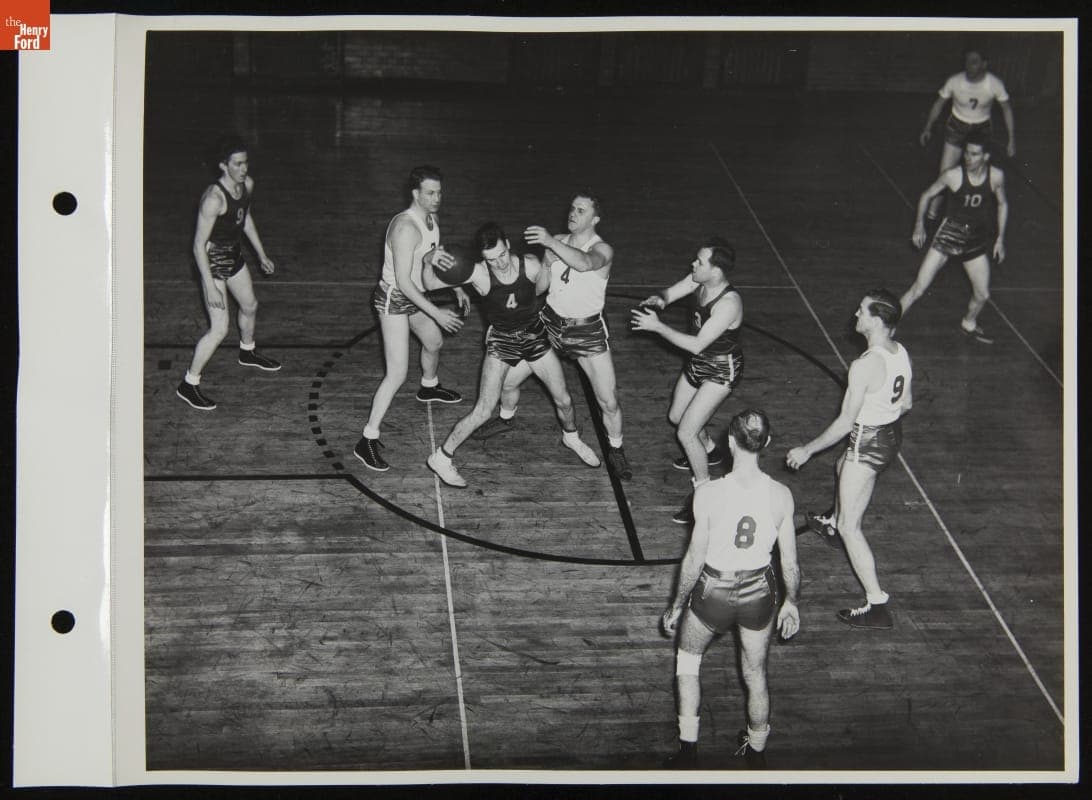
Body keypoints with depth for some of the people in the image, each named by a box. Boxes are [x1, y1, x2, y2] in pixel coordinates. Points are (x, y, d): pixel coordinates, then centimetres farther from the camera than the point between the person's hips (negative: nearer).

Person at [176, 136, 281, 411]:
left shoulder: (247, 185, -6)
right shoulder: (214, 199, -31)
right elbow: (199, 244, -27)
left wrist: (261, 254, 21)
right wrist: (210, 287, -28)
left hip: (235, 257, 8)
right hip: (213, 262, -8)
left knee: (250, 306, 28)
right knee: (219, 329, -10)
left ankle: (248, 352, 58)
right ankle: (189, 384, 3)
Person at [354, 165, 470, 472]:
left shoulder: (431, 219, 0)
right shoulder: (406, 228, -30)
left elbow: (437, 259, 18)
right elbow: (403, 281, -31)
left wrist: (457, 288, 9)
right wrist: (437, 313, -29)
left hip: (415, 296, 9)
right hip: (394, 300, -9)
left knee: (434, 342, 32)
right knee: (398, 374, -13)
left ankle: (429, 388, 65)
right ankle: (368, 440, -9)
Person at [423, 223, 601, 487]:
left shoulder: (532, 266, -21)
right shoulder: (479, 274, -25)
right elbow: (430, 285, -27)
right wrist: (429, 261, -44)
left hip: (535, 336, 3)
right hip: (501, 341, -3)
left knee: (563, 400, 13)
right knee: (483, 412, -11)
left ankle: (571, 438, 46)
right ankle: (441, 458, 5)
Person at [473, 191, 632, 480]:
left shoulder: (603, 250, -18)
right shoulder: (558, 242, 0)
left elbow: (585, 263, -43)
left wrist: (551, 242, -53)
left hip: (587, 331, -4)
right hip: (551, 323, 5)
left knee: (609, 402, -6)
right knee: (508, 378, 6)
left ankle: (616, 451, 21)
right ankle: (505, 418, 39)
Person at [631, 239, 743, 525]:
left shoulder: (729, 303, -35)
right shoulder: (699, 281, -13)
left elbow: (697, 344, -34)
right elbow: (671, 292, 1)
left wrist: (657, 326, -33)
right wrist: (658, 300, -24)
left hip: (720, 372, -9)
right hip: (698, 363, 9)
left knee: (686, 433, -11)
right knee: (676, 416, 25)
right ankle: (709, 452, 55)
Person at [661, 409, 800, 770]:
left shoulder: (708, 493, -23)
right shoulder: (781, 495, -15)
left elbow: (695, 558, -14)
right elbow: (790, 560, -5)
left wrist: (676, 606, 0)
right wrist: (791, 602, 13)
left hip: (713, 593, -2)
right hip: (759, 595, 2)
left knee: (687, 662, 26)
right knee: (756, 676, 24)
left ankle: (688, 751, 28)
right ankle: (756, 754, 43)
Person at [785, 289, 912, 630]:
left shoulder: (865, 366, -29)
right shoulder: (901, 353, -4)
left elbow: (845, 422, -24)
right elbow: (906, 403, 10)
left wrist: (807, 450, -13)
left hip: (867, 443, -9)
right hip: (892, 435, 9)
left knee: (850, 527, -2)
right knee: (843, 469, 39)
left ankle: (877, 605, -3)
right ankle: (832, 525, 68)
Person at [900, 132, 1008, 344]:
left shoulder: (996, 176, -8)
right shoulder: (953, 176, -16)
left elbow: (1002, 205, 10)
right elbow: (927, 195, -1)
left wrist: (1000, 238, 10)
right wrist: (919, 225, -7)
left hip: (976, 240, 4)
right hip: (949, 234, -3)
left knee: (982, 294, 12)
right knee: (919, 288, -11)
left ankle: (969, 324, 43)